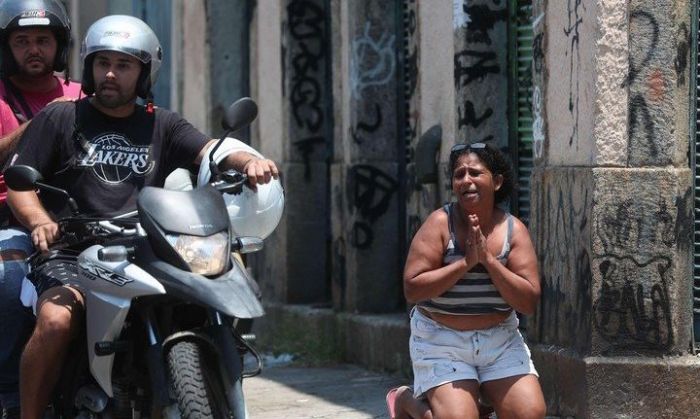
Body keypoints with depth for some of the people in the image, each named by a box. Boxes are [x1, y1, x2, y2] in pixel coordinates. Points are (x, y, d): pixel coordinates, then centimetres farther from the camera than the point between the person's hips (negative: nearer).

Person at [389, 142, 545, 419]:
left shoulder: (514, 230, -3)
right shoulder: (440, 223, -10)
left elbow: (529, 303, -11)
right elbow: (412, 290, -17)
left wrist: (488, 260, -20)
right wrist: (466, 263, -22)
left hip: (500, 340, 3)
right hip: (441, 341, -3)